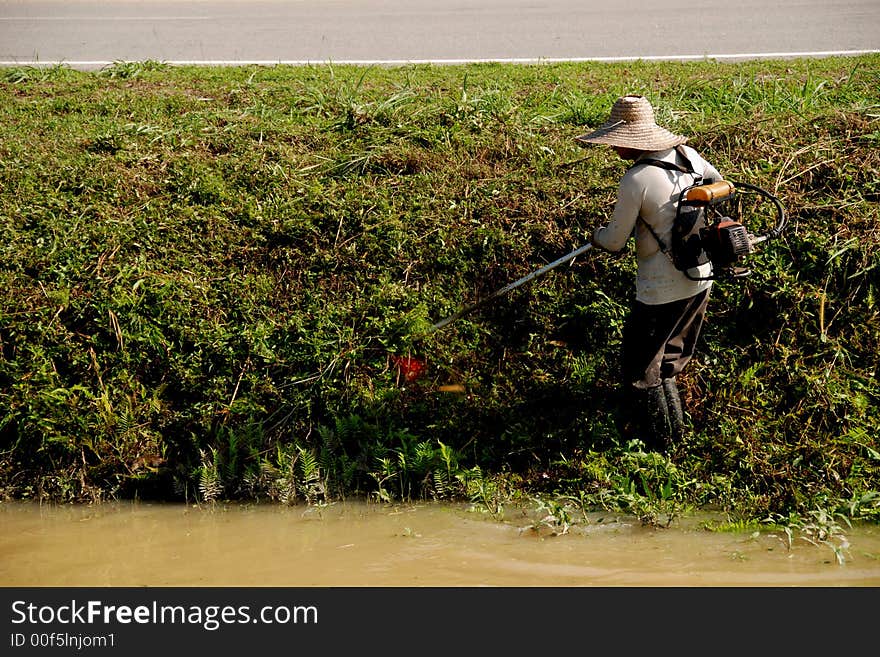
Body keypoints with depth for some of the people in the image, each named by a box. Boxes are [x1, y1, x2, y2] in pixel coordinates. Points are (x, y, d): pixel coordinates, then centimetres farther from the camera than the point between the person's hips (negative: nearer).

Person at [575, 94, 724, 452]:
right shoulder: (687, 155, -1)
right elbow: (716, 181, 23)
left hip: (661, 292, -8)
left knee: (641, 369, 9)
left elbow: (615, 241, -11)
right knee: (667, 363, 25)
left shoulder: (635, 180, -22)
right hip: (700, 281, 8)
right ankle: (676, 432, 36)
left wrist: (596, 234, 12)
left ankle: (659, 447, 16)